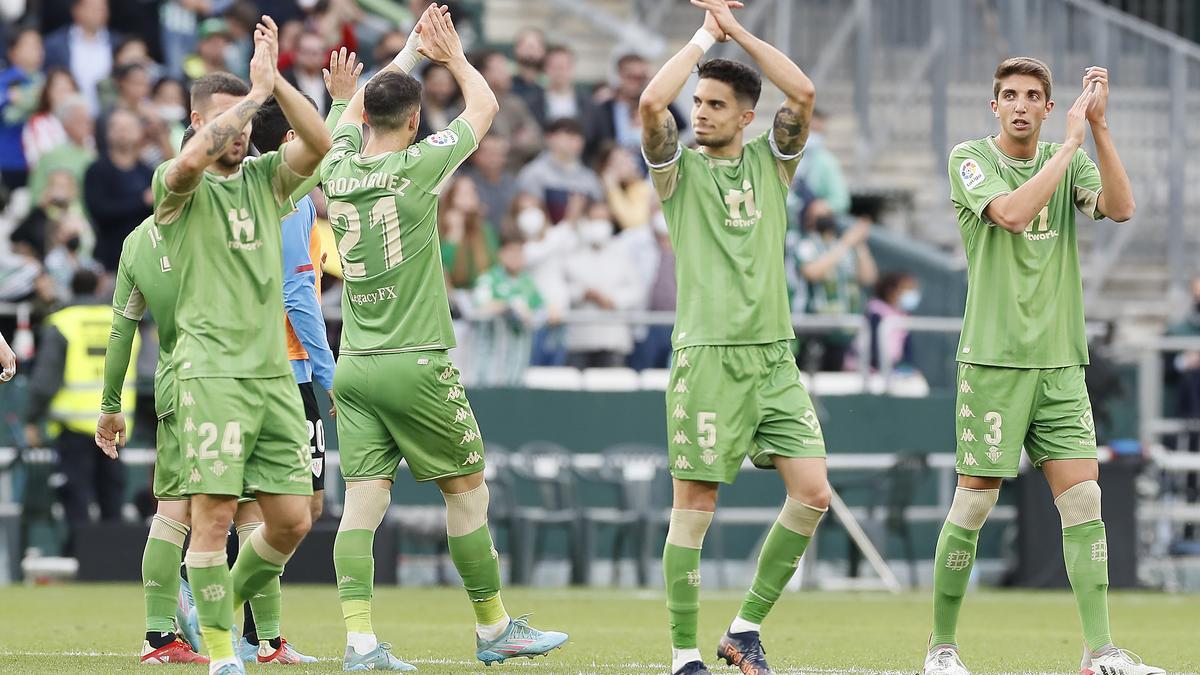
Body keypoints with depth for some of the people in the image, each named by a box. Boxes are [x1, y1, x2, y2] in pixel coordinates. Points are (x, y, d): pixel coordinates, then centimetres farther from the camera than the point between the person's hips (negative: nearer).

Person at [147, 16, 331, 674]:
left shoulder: (264, 178, 14)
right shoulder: (179, 186, -1)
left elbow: (319, 144, -3)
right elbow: (193, 157, -25)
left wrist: (276, 82, -12)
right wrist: (258, 90, -20)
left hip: (274, 373, 5)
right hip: (212, 373, -5)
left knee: (292, 519, 3)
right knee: (213, 513, -9)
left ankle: (233, 601, 28)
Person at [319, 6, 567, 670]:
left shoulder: (338, 170, 3)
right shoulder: (416, 167, -9)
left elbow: (355, 110, 26)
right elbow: (483, 104, 6)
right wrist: (452, 55, 22)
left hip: (354, 366, 5)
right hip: (416, 364, -5)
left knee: (363, 502, -2)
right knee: (467, 490, 7)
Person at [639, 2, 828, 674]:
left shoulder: (770, 164, 11)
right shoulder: (681, 167, 4)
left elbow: (802, 93, -4)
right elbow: (652, 103, -15)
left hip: (774, 354, 3)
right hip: (707, 357, -3)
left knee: (813, 492, -6)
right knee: (695, 506, -5)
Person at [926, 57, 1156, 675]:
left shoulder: (1069, 160, 10)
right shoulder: (970, 158, -2)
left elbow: (1120, 208, -8)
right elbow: (1012, 212, -21)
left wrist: (1098, 126, -13)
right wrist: (1070, 142, -16)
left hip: (1060, 362, 4)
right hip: (993, 361, -4)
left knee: (1083, 499, -5)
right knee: (974, 505, -1)